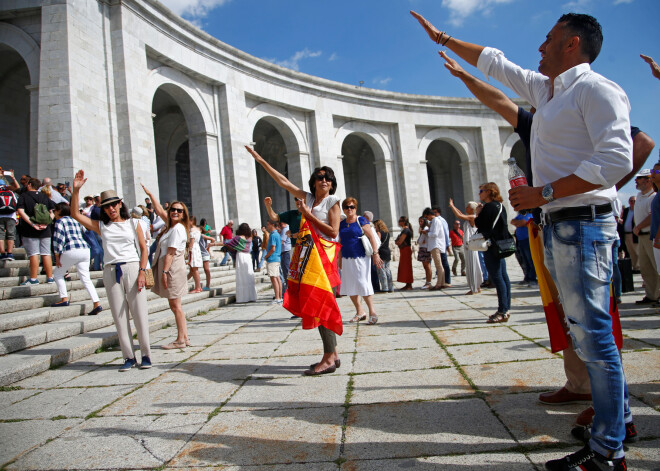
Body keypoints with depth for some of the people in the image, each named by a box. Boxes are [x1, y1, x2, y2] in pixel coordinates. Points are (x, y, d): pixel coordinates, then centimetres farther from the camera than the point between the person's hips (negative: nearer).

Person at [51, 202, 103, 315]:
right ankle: (97, 304, -7)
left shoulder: (60, 221, 3)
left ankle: (64, 299, 11)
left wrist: (57, 256, -2)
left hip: (71, 250, -6)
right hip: (85, 249, 6)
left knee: (58, 273, 16)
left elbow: (58, 239, -6)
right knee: (86, 279, 4)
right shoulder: (75, 221, 24)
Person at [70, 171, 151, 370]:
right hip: (111, 271, 2)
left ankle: (146, 355, 7)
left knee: (139, 313, -3)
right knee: (119, 316, 3)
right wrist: (76, 190, -1)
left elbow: (144, 249, 4)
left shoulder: (132, 223, 8)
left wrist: (142, 272, -7)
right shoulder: (101, 226, 13)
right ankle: (129, 357, 10)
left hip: (132, 268, -2)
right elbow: (75, 214, 8)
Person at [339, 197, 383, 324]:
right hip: (347, 260, 6)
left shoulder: (361, 221, -4)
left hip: (361, 258, -6)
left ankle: (372, 312, 3)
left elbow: (371, 238, -8)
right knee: (350, 286, 6)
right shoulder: (341, 224, 12)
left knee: (363, 284, -9)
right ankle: (360, 312, 18)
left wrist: (375, 254, -14)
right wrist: (340, 258, 16)